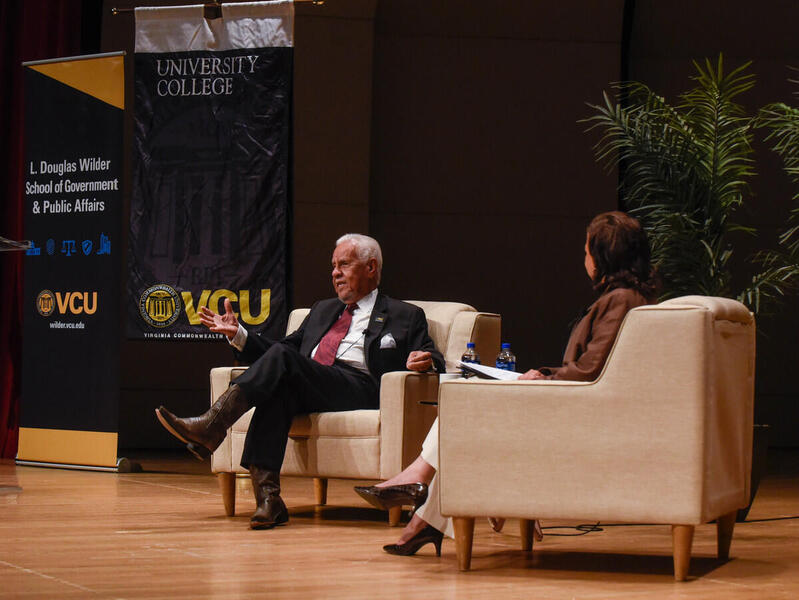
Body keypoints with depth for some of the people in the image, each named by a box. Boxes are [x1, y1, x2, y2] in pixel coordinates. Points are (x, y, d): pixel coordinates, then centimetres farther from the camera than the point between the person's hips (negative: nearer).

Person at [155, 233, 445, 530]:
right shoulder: (323, 310, 36)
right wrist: (237, 334, 16)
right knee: (278, 388, -35)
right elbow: (286, 348, 30)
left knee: (282, 357, -29)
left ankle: (213, 425, -41)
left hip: (357, 388, -4)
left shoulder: (405, 316, 21)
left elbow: (435, 361, 10)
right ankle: (267, 496, -43)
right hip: (305, 389, 4)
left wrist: (424, 362, -15)